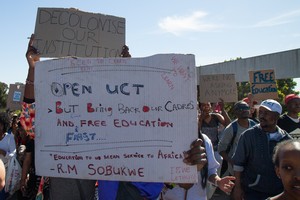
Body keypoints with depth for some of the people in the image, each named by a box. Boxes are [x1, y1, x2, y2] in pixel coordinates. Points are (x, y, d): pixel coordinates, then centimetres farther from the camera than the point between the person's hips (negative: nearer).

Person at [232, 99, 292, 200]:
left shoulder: (286, 139, 0)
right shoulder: (248, 135, -8)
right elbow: (238, 163, -6)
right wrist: (238, 187, -8)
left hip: (279, 192, 3)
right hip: (253, 191, -3)